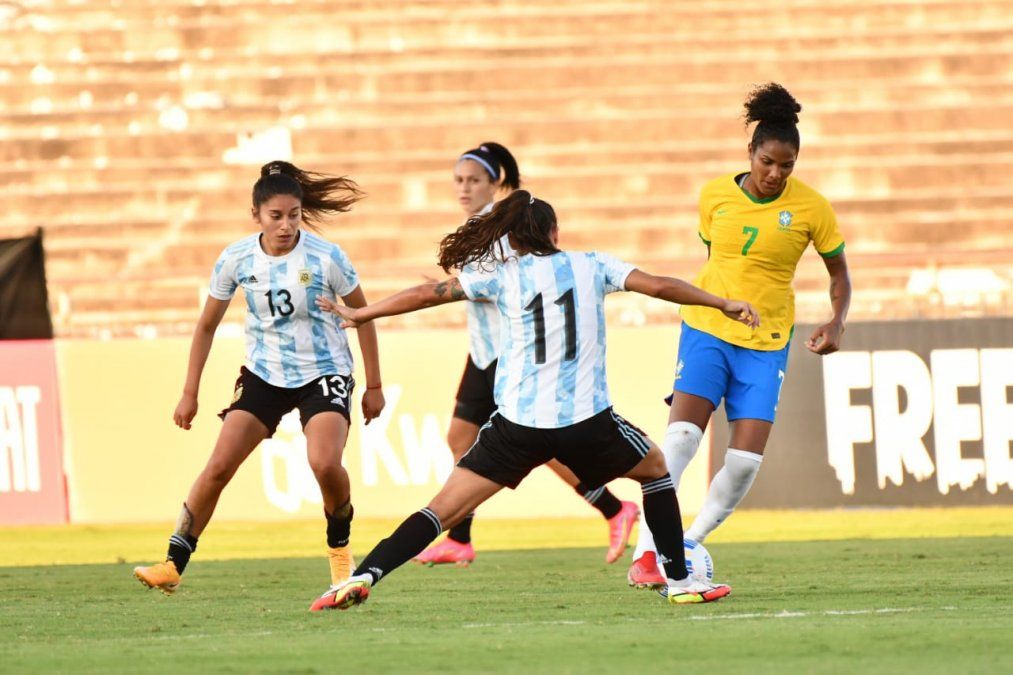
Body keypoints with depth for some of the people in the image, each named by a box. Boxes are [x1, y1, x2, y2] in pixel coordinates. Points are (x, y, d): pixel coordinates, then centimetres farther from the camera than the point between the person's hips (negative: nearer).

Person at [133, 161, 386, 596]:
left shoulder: (326, 258, -15)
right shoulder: (236, 259, -8)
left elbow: (362, 315, -1)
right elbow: (207, 326, 5)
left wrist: (374, 386, 2)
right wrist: (189, 394, 5)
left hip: (323, 374, -3)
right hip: (264, 375, 3)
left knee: (325, 463, -26)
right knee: (219, 466, -8)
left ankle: (339, 545, 3)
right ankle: (174, 564, 1)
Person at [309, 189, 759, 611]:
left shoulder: (502, 278, 6)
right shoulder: (591, 267, 8)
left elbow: (426, 294, 9)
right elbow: (660, 286, 6)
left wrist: (359, 315, 20)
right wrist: (723, 304, 18)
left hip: (519, 421, 0)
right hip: (586, 419, 0)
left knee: (446, 508, 1)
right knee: (655, 469, 27)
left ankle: (363, 577, -16)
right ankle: (679, 580, 23)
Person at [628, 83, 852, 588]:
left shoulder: (810, 208, -5)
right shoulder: (716, 194, -1)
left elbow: (839, 273, 5)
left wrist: (836, 322, -10)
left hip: (766, 343, 0)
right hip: (707, 328, 0)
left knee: (747, 458, -11)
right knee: (681, 433, -19)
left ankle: (686, 548, 8)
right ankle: (645, 553, -16)